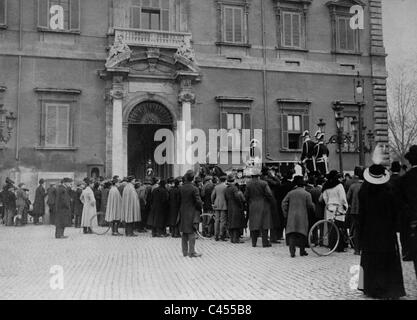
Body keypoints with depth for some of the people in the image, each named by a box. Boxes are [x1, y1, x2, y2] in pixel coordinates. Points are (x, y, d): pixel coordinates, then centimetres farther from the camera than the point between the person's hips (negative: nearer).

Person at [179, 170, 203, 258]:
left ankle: (185, 251, 18)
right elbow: (198, 201, -14)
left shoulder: (181, 188, 0)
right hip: (192, 213, -5)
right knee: (191, 233, 0)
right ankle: (192, 252, 2)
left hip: (183, 212, 5)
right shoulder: (194, 189, -16)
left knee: (184, 233, 12)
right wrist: (200, 208, 4)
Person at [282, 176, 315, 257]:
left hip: (291, 216, 2)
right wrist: (312, 212, 17)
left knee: (291, 234, 0)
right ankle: (302, 251, 14)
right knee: (302, 233, 9)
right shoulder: (307, 194, -2)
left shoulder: (290, 193, 5)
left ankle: (292, 251, -9)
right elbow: (310, 206, -4)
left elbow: (284, 203, 2)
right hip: (302, 216, -1)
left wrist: (286, 214, 10)